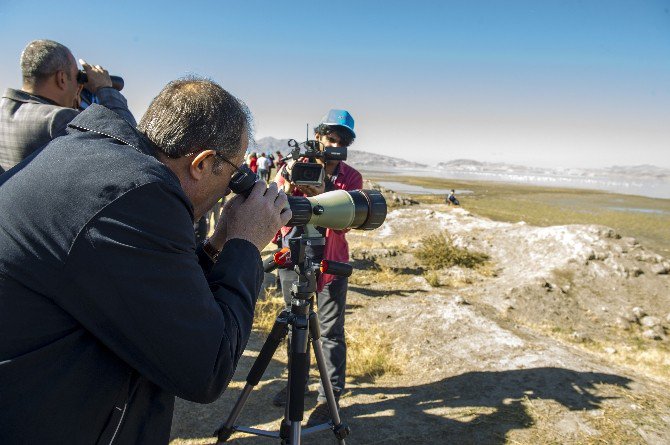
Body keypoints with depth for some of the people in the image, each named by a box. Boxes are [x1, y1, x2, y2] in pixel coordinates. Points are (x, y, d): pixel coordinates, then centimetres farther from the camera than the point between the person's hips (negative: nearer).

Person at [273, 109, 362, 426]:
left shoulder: (351, 178, -2)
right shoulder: (294, 167, 0)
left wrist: (321, 196, -29)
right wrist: (287, 188, -23)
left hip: (331, 261, -2)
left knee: (331, 331, 0)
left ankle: (330, 397, 14)